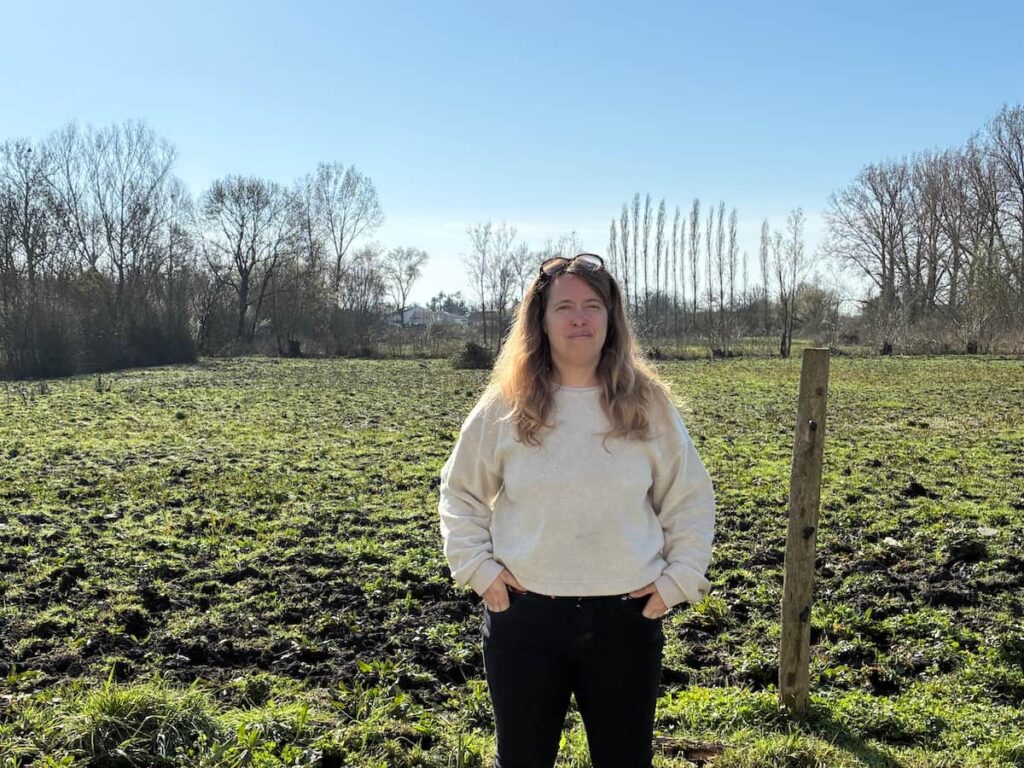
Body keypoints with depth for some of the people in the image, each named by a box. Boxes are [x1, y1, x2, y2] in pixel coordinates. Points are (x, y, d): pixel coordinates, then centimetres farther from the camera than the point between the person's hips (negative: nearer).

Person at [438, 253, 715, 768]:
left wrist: (678, 580, 0)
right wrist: (477, 568, -1)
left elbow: (691, 502, 7)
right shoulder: (505, 406, -3)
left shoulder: (648, 405, -2)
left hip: (627, 618, 1)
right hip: (523, 617, 0)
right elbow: (460, 493, 8)